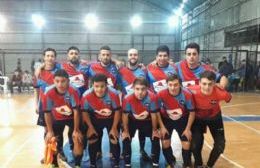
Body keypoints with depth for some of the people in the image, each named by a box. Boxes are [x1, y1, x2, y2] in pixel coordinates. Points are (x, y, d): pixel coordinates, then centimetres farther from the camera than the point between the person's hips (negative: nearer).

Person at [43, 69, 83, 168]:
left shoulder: (73, 91, -33)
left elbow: (76, 111, -25)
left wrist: (76, 130, -19)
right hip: (57, 118, 2)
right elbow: (47, 113, -16)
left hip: (72, 117, -1)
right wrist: (50, 131, -10)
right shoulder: (48, 93, -29)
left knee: (78, 139, -11)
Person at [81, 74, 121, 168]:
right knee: (92, 140, 2)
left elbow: (117, 111, -17)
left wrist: (114, 128, -13)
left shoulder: (113, 94, -33)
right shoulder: (87, 95, -30)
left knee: (114, 140, -4)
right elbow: (85, 112, -12)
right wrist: (91, 127, -9)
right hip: (96, 119, 1)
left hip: (111, 119, -1)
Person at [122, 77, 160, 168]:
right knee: (126, 140, -7)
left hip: (147, 121, 1)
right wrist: (125, 131, -8)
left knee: (155, 139, -2)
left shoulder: (152, 97, -33)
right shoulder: (128, 99, -34)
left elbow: (153, 115, -18)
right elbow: (125, 115, -18)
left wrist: (154, 130, -7)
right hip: (132, 121, 0)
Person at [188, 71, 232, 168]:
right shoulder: (193, 91, -37)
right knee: (195, 145, -9)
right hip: (198, 118, -1)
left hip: (214, 117, 1)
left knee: (220, 145, -2)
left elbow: (228, 98, -10)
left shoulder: (220, 93, -35)